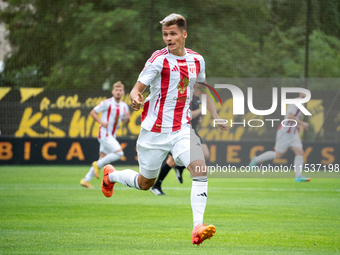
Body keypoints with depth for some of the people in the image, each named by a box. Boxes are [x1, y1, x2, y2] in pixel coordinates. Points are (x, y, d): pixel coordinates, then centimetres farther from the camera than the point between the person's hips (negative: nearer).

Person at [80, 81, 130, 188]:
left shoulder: (124, 106, 9)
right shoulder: (107, 103, -10)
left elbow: (125, 121, 18)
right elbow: (93, 112, -6)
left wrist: (127, 118, -6)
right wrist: (102, 122, -19)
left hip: (112, 136, 7)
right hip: (104, 134, -7)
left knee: (102, 159, 6)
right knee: (119, 152, -21)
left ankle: (86, 180, 13)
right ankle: (98, 165, -4)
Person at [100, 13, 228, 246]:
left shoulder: (197, 60, 6)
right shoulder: (159, 59, -10)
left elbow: (202, 91, 23)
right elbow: (137, 89, -11)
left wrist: (217, 119, 19)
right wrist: (135, 99, -34)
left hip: (182, 128, 3)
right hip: (156, 129, -3)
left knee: (200, 169, -21)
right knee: (145, 183, 10)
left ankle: (198, 227, -25)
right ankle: (111, 175, 42)